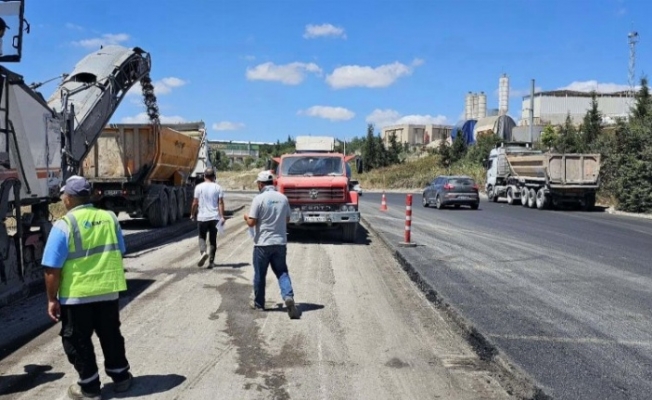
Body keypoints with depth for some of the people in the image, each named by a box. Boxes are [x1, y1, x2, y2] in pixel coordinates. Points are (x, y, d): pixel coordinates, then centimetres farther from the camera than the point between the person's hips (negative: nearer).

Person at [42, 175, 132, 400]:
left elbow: (53, 269, -15)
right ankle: (121, 377, 31)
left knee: (77, 341, 12)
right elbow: (119, 254, 11)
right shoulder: (110, 218, 1)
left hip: (76, 295, -5)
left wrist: (52, 299, -5)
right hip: (108, 291, 5)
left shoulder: (64, 225, -15)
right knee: (111, 335, 19)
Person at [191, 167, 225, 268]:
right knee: (213, 239, 10)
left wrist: (192, 214, 13)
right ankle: (211, 261, 10)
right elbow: (221, 203, -6)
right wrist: (222, 217, -7)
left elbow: (195, 203, -1)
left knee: (202, 237, 12)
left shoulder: (199, 187, -2)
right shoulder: (218, 188, 0)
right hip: (214, 217, 1)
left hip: (202, 217, -1)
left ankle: (203, 252, -15)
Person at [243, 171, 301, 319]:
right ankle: (288, 296, -14)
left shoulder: (259, 198, -12)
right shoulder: (283, 198, 3)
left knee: (259, 274, 10)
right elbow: (287, 219, 13)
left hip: (263, 243, -4)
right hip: (280, 243, 4)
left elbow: (251, 222, -13)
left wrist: (246, 217, 8)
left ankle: (258, 303, 23)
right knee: (282, 272, 9)